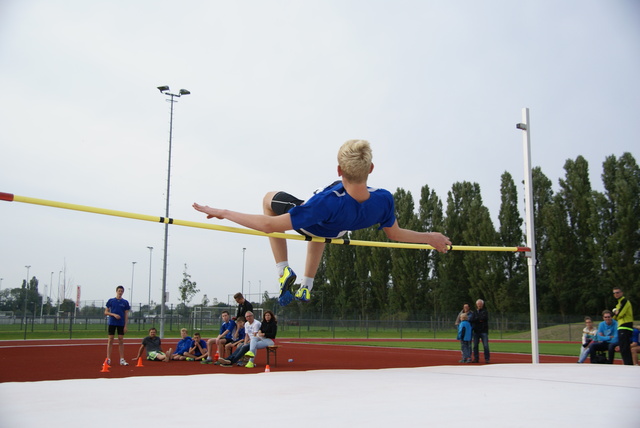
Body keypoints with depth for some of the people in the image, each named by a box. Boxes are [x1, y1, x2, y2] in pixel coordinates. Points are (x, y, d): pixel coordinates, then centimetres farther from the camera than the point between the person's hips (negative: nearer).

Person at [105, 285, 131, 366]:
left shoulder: (125, 302, 6)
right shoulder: (110, 301, 4)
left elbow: (126, 315, 6)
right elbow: (106, 312, 4)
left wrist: (125, 326, -1)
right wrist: (114, 315, -13)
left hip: (121, 324, 1)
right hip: (111, 323, -1)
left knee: (121, 341, 2)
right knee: (110, 340, 0)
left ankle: (122, 359, 5)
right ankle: (108, 359, 4)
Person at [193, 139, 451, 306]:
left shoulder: (327, 203, -49)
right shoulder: (383, 200, -37)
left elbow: (271, 226, -41)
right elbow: (394, 234, -15)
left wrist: (223, 213, -33)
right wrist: (430, 237, 3)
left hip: (305, 220, -5)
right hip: (335, 231, 5)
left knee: (269, 198, 23)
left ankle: (283, 270, 13)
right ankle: (307, 286, 48)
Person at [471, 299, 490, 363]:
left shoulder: (485, 311, 6)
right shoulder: (474, 312, 14)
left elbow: (485, 318, -12)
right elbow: (472, 319, 0)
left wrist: (476, 319, -7)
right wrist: (480, 319, -11)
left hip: (484, 331, -3)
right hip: (476, 331, 3)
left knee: (485, 345, -8)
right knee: (475, 346, 4)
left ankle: (487, 359, -4)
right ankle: (476, 358, 11)